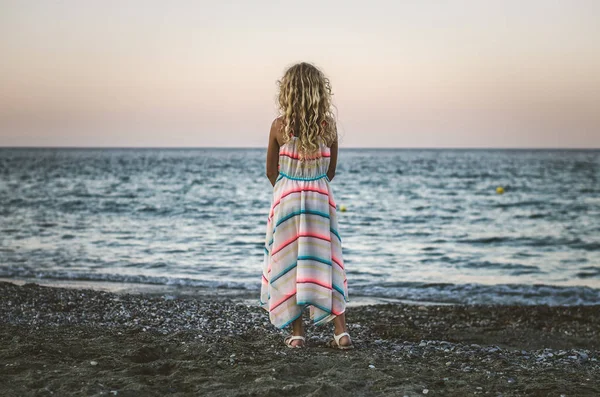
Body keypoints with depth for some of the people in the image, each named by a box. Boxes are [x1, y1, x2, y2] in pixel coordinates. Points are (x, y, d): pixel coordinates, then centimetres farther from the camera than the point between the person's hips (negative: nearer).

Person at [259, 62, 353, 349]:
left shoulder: (279, 126, -9)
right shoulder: (329, 125, -4)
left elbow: (271, 171, 2)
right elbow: (331, 170, 6)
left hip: (286, 196, -1)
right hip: (320, 196, 2)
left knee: (288, 264, 7)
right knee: (325, 262, 8)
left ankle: (297, 333, 10)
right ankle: (340, 331, 3)